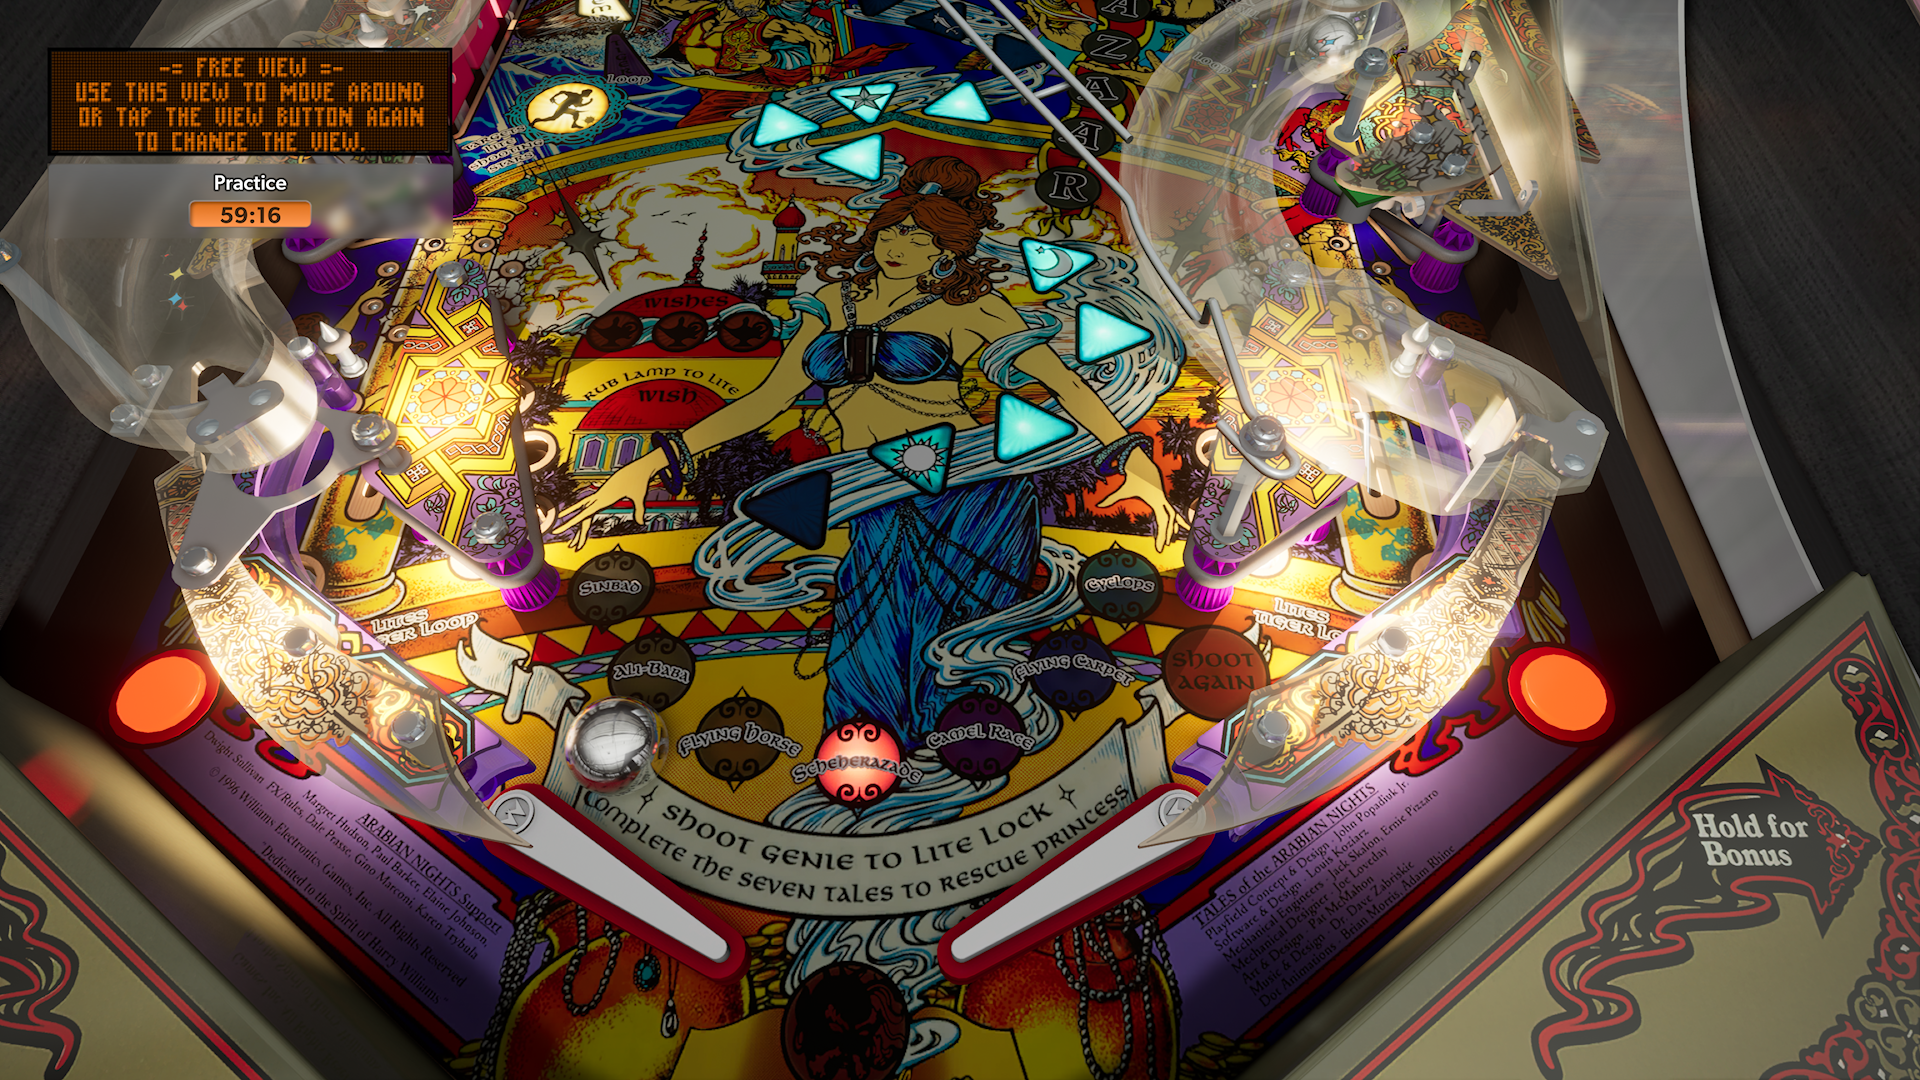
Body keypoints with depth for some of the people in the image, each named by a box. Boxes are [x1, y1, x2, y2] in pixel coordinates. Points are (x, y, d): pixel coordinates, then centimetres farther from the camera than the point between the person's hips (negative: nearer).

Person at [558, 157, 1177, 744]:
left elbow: (1061, 379, 2)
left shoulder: (964, 304, 6)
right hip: (878, 512, 4)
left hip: (965, 494, -3)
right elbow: (769, 398, 17)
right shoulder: (833, 303, 17)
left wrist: (1133, 457, -12)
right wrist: (652, 463, 10)